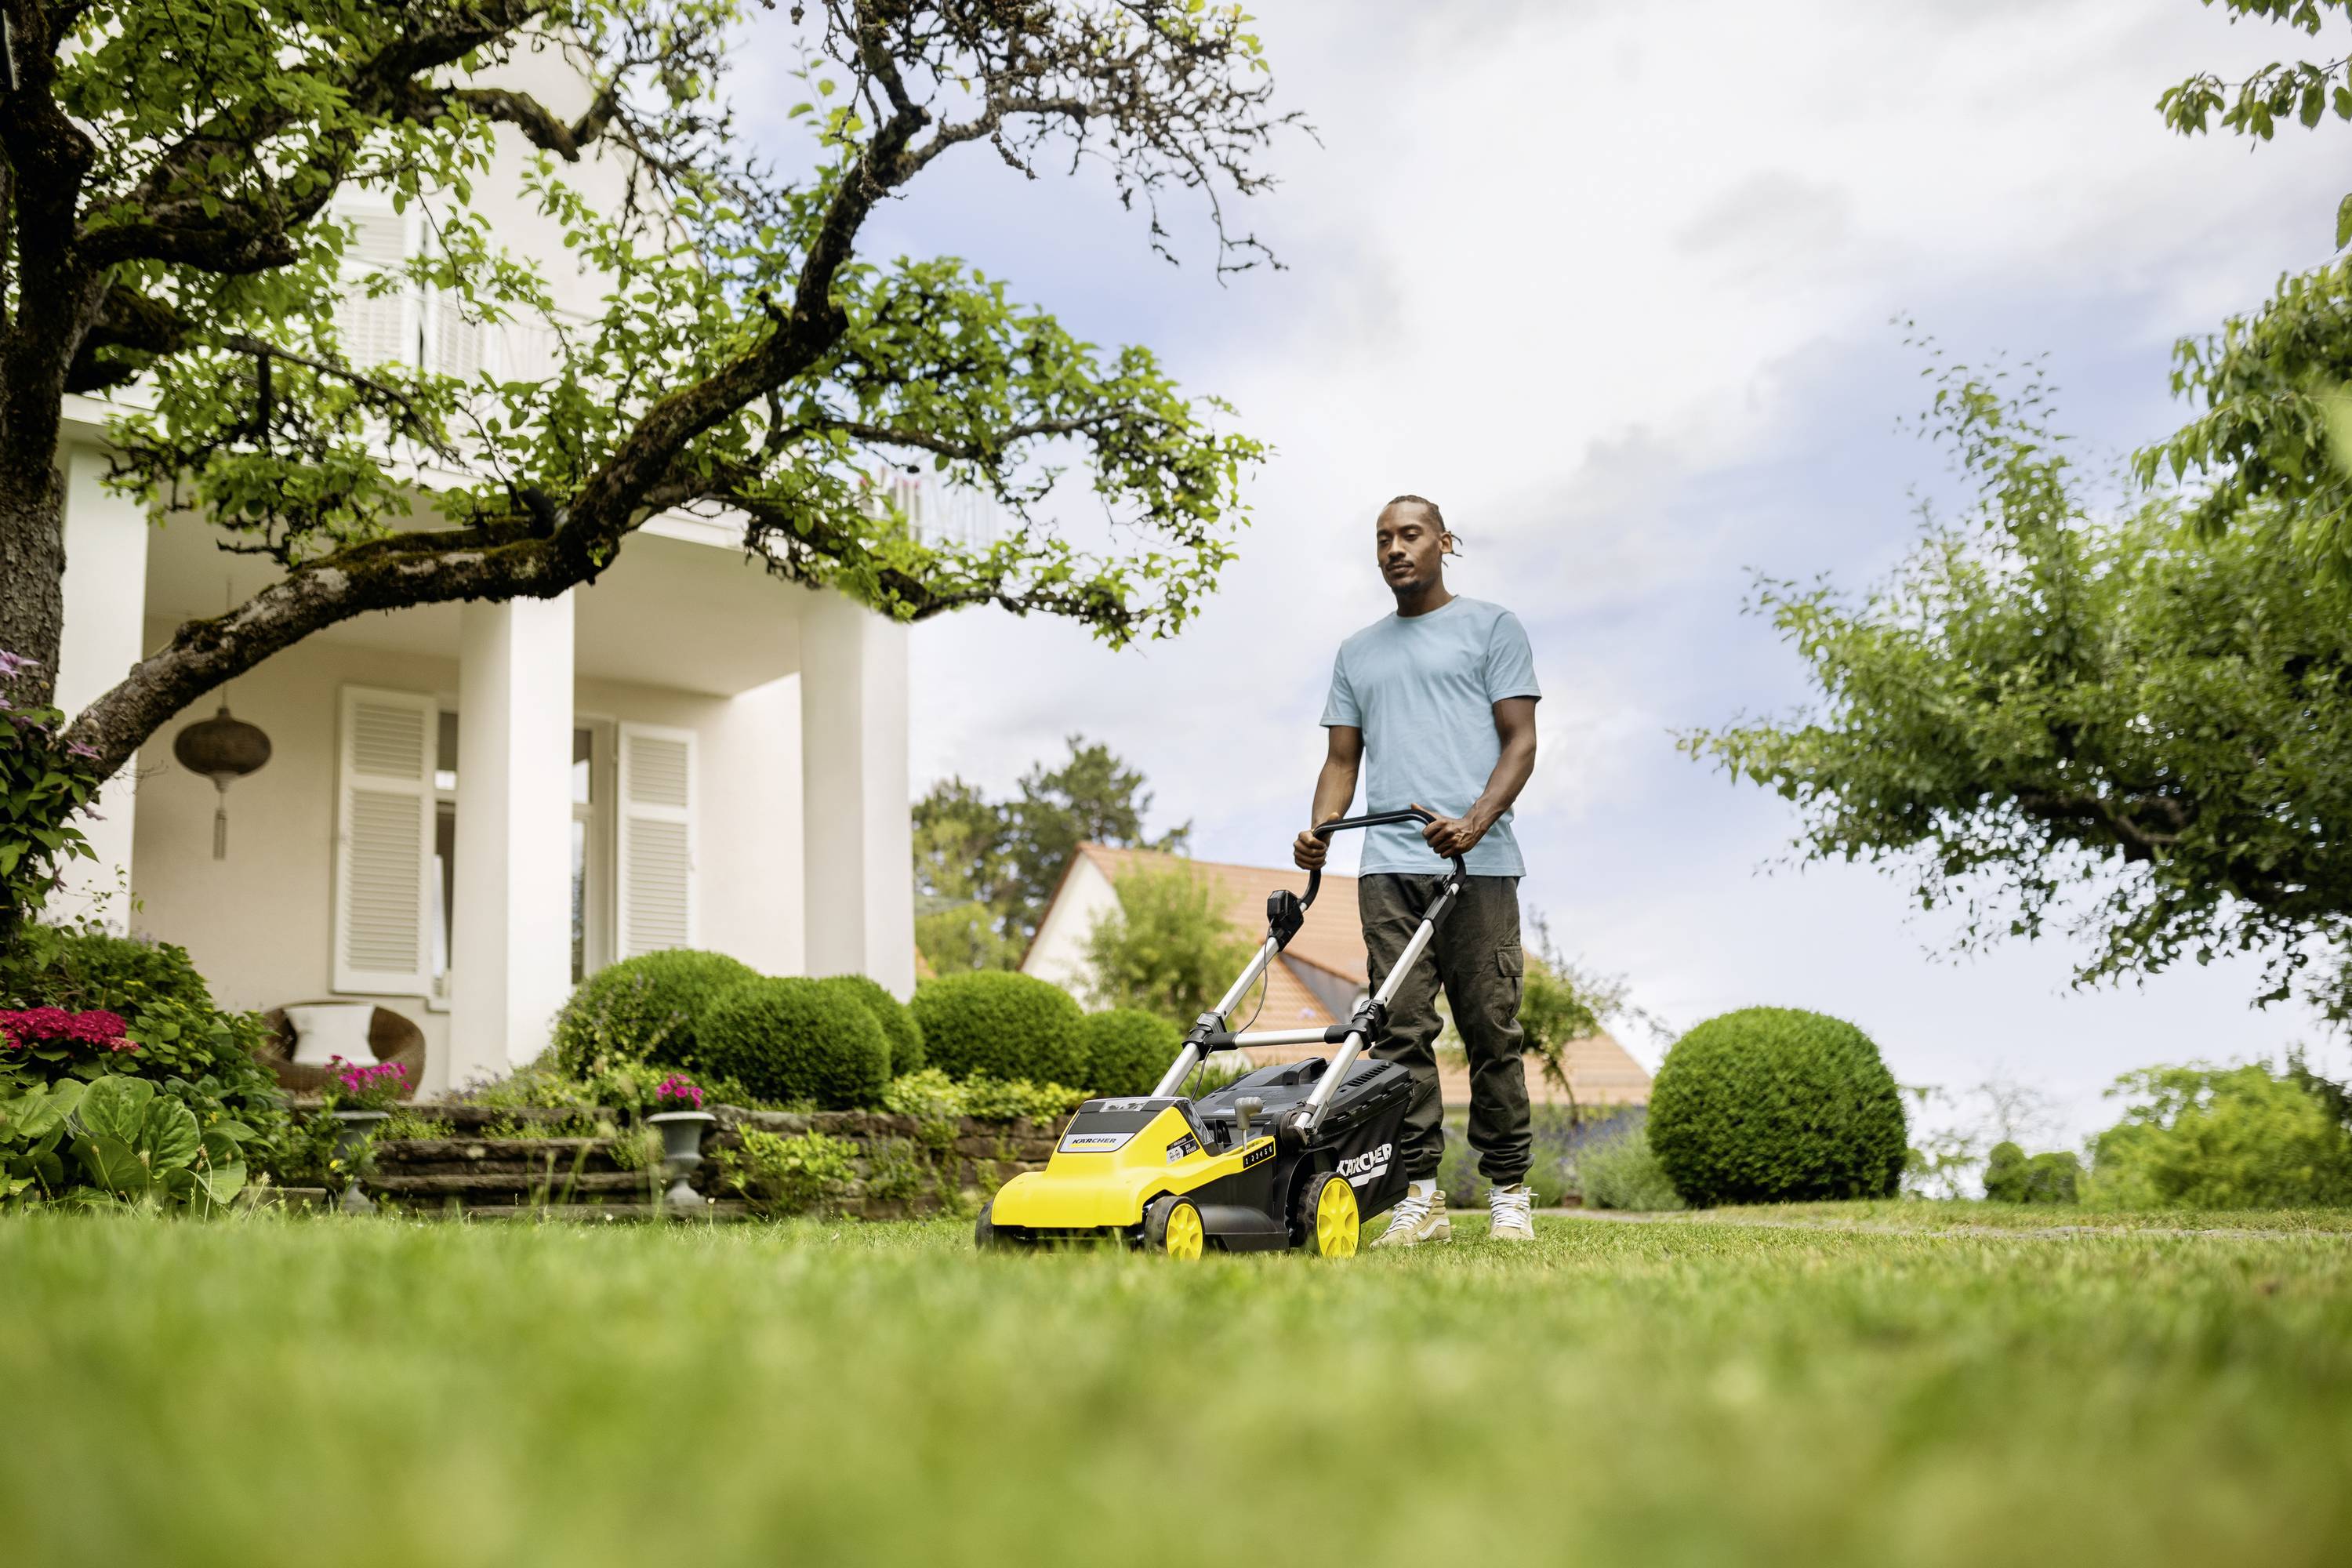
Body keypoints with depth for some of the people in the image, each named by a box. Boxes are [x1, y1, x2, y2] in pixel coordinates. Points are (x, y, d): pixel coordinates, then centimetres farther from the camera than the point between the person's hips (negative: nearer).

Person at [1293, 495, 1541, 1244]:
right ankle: (1419, 1197, -2)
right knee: (1402, 1032, -4)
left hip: (1476, 864, -3)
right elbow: (1343, 759, 21)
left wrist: (1476, 820, -14)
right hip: (1387, 866, 3)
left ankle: (1509, 1195, 6)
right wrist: (1319, 831, 1)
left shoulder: (1491, 627, 11)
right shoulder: (1357, 653, 24)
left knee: (1491, 1033, -2)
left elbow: (1520, 740, 3)